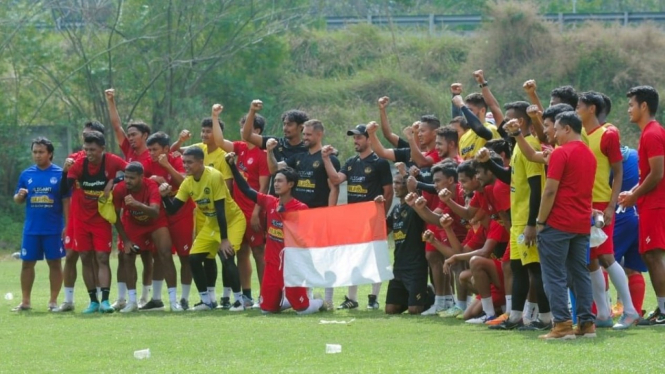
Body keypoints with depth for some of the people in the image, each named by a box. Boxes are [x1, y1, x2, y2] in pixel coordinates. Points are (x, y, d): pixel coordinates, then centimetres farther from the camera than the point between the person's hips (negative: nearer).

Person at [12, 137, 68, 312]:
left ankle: (53, 301, 11)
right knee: (27, 263, 5)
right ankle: (25, 301, 12)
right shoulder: (26, 174, 5)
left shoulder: (59, 174, -3)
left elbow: (66, 201, -2)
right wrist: (19, 196, -13)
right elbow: (18, 200, 11)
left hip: (54, 229, -3)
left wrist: (67, 225, -6)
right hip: (31, 229, 3)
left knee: (55, 263, 4)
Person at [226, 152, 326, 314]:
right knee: (267, 308, 8)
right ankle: (289, 300, 35)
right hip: (272, 264, 5)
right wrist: (233, 166, -4)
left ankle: (320, 303, 29)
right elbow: (246, 189, 2)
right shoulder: (270, 202, 2)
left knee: (302, 309, -3)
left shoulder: (301, 209, -12)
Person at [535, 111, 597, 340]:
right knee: (580, 273, 10)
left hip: (559, 224, -7)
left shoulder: (561, 153, -11)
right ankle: (586, 323, 7)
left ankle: (562, 324, -9)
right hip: (582, 224, 7)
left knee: (555, 275, -3)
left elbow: (550, 190, -14)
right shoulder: (590, 155, 13)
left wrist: (540, 221, -9)